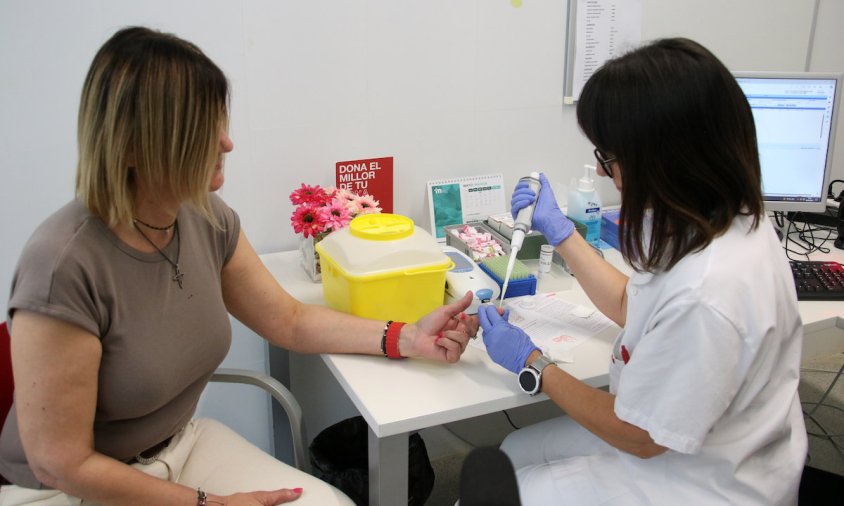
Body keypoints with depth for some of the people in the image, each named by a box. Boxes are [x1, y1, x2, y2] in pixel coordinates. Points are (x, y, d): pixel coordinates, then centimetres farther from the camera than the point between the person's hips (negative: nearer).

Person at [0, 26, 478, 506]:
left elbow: (290, 319, 4)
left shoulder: (208, 219, -9)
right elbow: (61, 463, -21)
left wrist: (409, 337, -7)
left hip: (181, 443, 6)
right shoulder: (65, 265, -29)